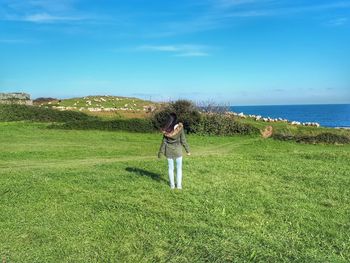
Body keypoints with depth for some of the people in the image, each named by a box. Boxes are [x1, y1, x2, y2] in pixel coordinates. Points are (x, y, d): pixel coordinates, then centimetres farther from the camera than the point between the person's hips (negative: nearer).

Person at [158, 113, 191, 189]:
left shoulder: (166, 129, -8)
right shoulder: (179, 128, -12)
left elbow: (164, 141, -4)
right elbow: (183, 140, -9)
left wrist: (161, 152, 5)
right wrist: (188, 150, 1)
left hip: (169, 150, 2)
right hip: (177, 150, -1)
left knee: (170, 168, 12)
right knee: (179, 168, 11)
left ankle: (172, 185, 18)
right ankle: (179, 185, 13)